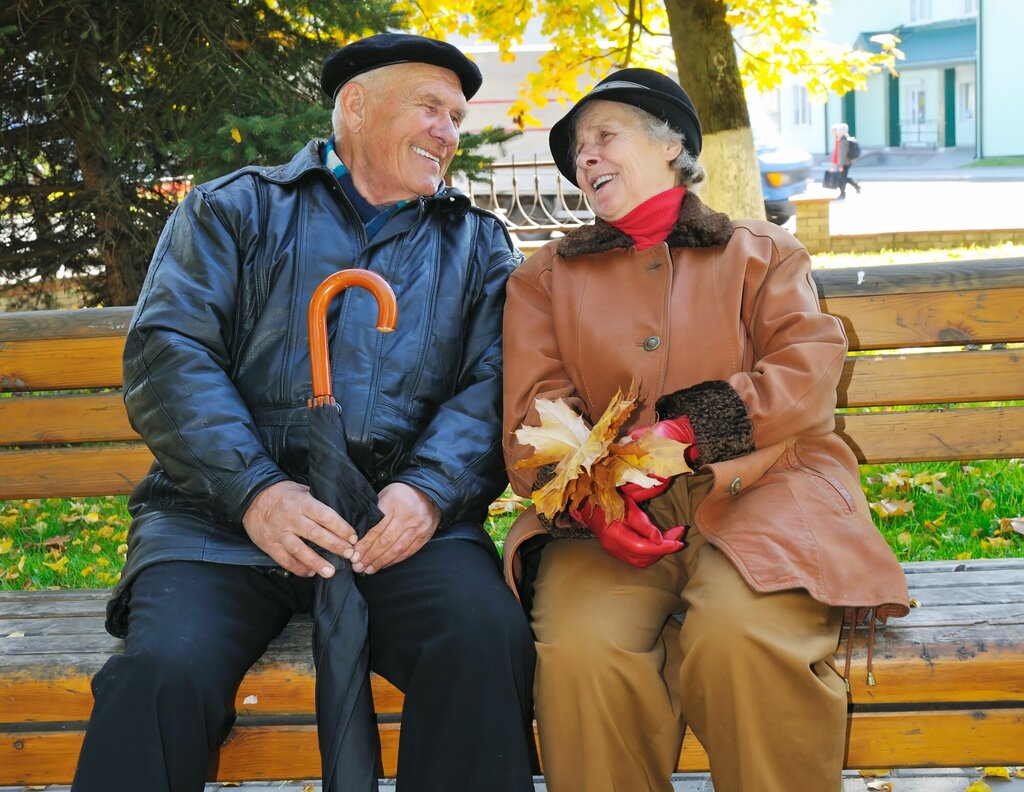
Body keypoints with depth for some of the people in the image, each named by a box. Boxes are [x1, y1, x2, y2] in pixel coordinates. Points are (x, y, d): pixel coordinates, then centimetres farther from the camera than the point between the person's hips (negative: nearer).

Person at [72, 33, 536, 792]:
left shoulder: (478, 244, 22)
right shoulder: (234, 209, 15)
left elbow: (490, 385, 8)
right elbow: (168, 353, 2)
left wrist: (429, 491, -14)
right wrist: (253, 490, -14)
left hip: (406, 520, 1)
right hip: (222, 516, -1)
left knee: (488, 639, -30)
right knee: (164, 669, -30)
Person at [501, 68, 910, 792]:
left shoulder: (762, 252, 20)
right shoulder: (546, 278, 23)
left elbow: (810, 367, 3)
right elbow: (534, 416, 9)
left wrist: (684, 432, -14)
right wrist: (588, 491, -15)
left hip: (756, 493, -1)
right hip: (606, 515, 1)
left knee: (739, 638, -34)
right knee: (581, 651, -32)